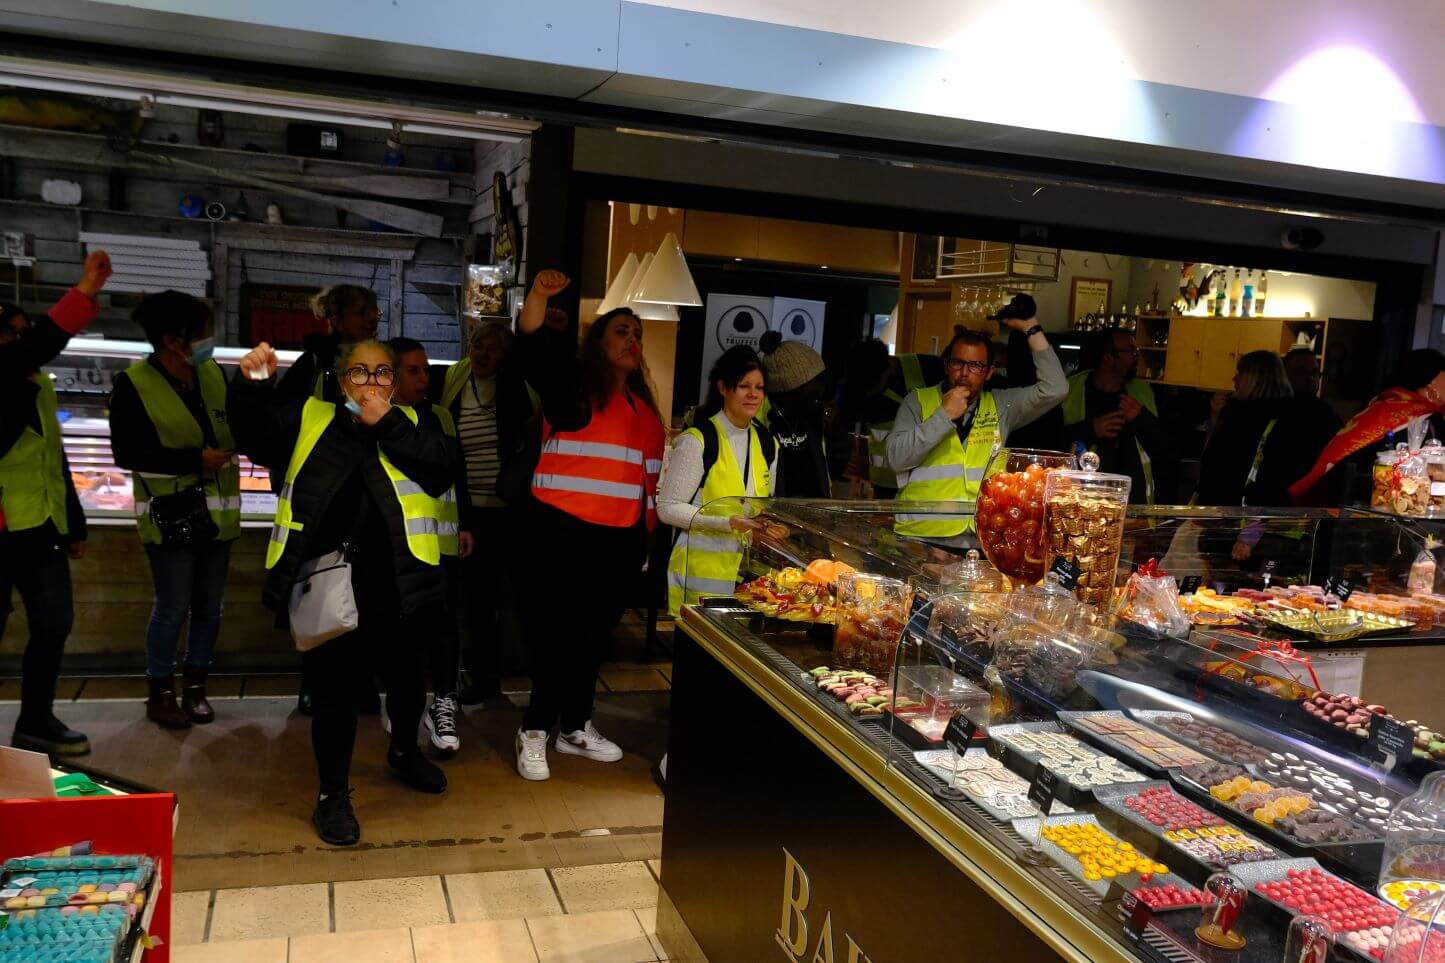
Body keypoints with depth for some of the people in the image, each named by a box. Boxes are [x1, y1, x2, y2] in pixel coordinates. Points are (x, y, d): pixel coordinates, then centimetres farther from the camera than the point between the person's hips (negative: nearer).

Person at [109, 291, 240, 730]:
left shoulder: (213, 373, 3)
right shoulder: (133, 384, -11)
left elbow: (240, 425, 16)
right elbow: (127, 453, -14)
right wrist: (195, 460, -18)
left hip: (216, 512, 5)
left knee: (208, 607, 11)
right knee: (173, 608, -1)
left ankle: (195, 687, 25)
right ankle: (160, 694, 16)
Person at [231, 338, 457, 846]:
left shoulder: (414, 421, 7)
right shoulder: (311, 417, 11)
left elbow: (442, 471, -8)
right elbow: (252, 413, 7)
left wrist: (387, 423, -11)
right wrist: (252, 379, -14)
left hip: (394, 584, 1)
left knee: (403, 671, 16)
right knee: (333, 684, 4)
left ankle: (404, 751, 45)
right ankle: (333, 794, 20)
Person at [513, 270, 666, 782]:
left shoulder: (643, 402, 17)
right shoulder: (573, 385, -2)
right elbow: (533, 346, -18)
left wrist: (647, 529, 18)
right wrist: (538, 295, -35)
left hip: (622, 536, 6)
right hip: (563, 529, -6)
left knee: (595, 630, 13)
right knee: (566, 627, -4)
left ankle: (575, 726, 26)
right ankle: (535, 731, 10)